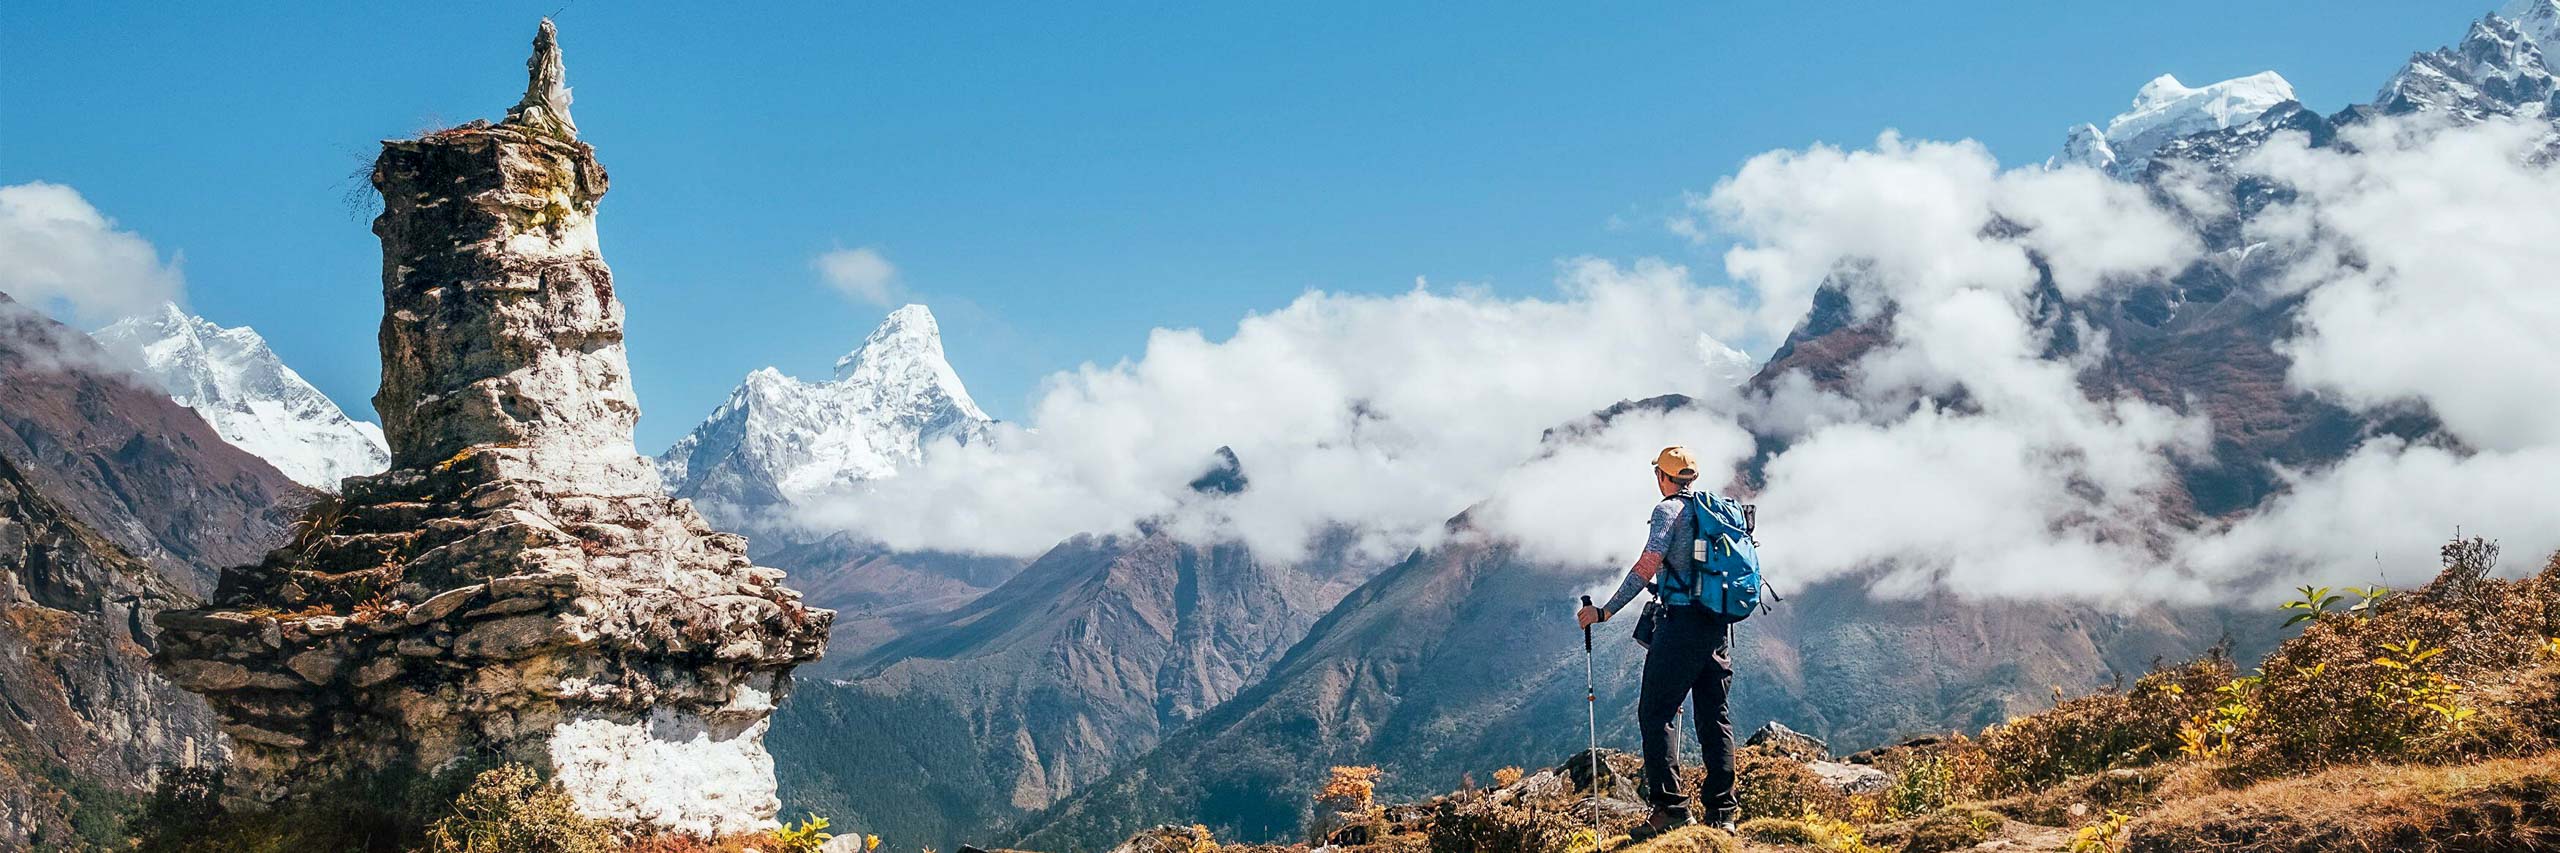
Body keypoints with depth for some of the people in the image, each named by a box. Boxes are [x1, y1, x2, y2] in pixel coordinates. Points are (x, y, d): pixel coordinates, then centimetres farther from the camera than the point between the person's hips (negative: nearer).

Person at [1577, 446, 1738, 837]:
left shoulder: (1669, 510, -7)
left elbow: (1646, 568, -14)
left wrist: (1605, 611, -10)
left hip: (1683, 621, -8)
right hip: (1720, 626, 8)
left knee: (1655, 713, -4)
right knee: (1715, 716, 9)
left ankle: (1670, 806, -11)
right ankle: (1722, 812, 8)